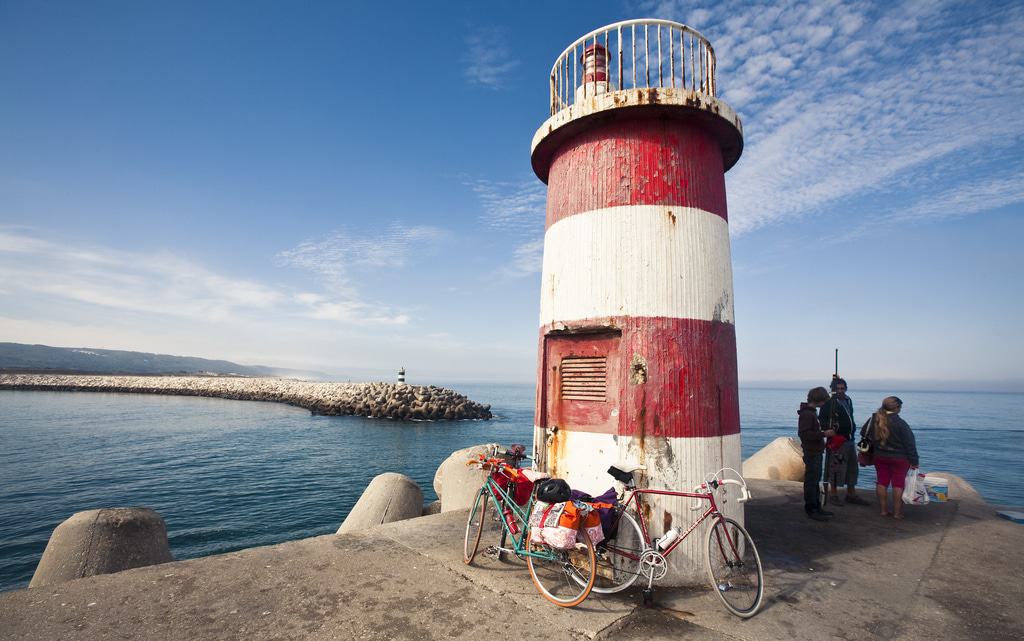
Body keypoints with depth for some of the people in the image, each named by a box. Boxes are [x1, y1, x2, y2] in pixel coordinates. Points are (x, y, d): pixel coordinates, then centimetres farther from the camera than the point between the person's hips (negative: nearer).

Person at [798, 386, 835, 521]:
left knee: (815, 480, 17)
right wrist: (824, 434, -24)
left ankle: (816, 507, 26)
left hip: (816, 451, 10)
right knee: (811, 481, -3)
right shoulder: (806, 414, -19)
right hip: (811, 452, -10)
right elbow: (804, 433, -27)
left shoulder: (812, 412, 14)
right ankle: (811, 510, 4)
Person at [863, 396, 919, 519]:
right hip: (899, 458, -4)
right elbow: (910, 443, -14)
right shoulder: (900, 423, -19)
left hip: (880, 457, 4)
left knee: (882, 482, 10)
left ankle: (884, 510, 16)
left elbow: (865, 434, 10)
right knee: (898, 484, 5)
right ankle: (897, 512, 9)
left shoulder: (874, 420, -4)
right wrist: (914, 461, -7)